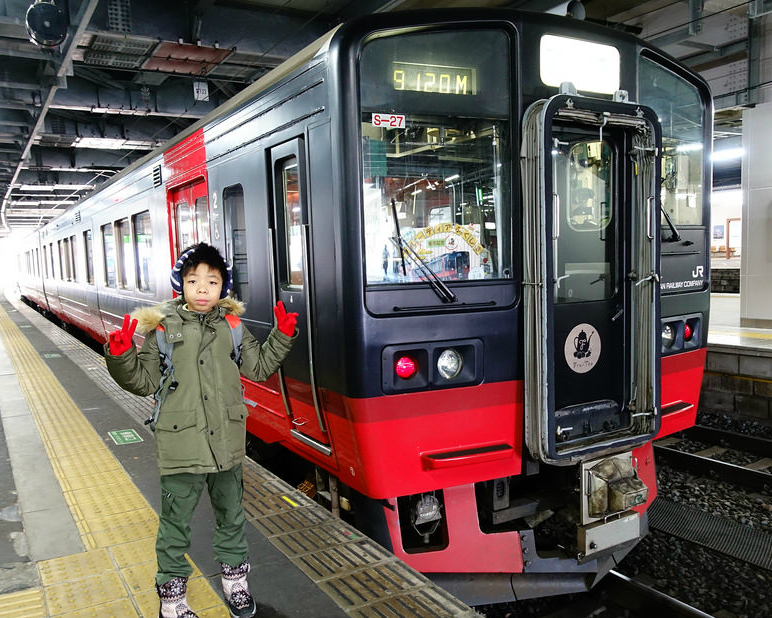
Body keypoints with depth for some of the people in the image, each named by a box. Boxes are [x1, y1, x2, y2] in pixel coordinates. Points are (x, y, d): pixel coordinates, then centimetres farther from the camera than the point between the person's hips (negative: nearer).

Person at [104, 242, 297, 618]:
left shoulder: (231, 325, 3)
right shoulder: (161, 328, -6)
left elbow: (259, 367, 10)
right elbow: (145, 382, -5)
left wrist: (282, 337, -1)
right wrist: (121, 359, -22)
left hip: (227, 443, 4)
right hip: (181, 447, -3)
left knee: (231, 515, 20)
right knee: (175, 524, 9)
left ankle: (234, 580, 41)